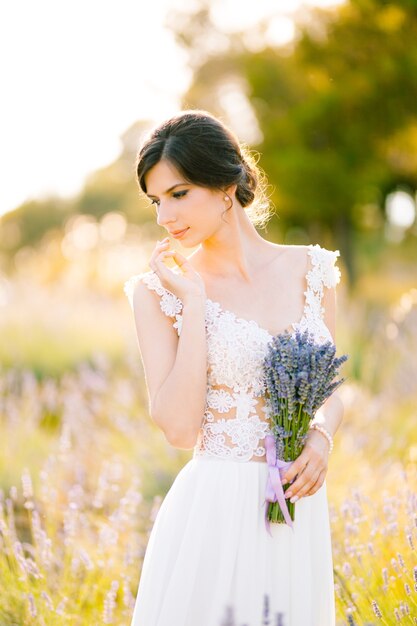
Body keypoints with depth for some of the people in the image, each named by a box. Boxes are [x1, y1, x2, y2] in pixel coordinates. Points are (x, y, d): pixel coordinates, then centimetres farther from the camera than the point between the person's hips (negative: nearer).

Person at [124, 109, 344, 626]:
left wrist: (322, 436, -8)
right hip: (215, 510, -3)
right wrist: (194, 301, -13)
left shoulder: (310, 270, 4)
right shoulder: (159, 289, -4)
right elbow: (179, 428, -13)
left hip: (300, 511, 3)